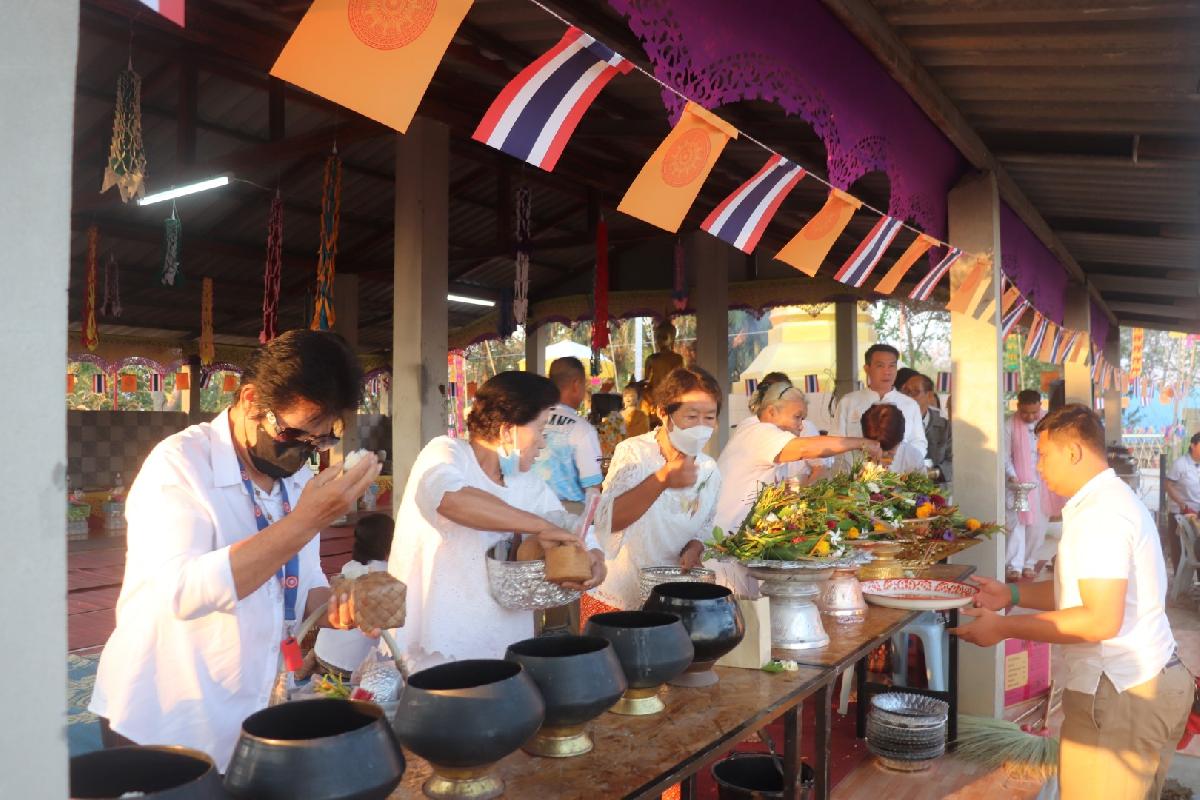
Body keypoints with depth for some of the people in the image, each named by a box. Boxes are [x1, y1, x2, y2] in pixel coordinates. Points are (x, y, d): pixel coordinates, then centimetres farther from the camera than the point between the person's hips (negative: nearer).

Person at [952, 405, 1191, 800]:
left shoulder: (1099, 513, -19)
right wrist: (1013, 594, 12)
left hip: (1121, 698, -10)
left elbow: (1101, 619, -24)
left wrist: (1004, 628, -18)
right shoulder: (1113, 500, 15)